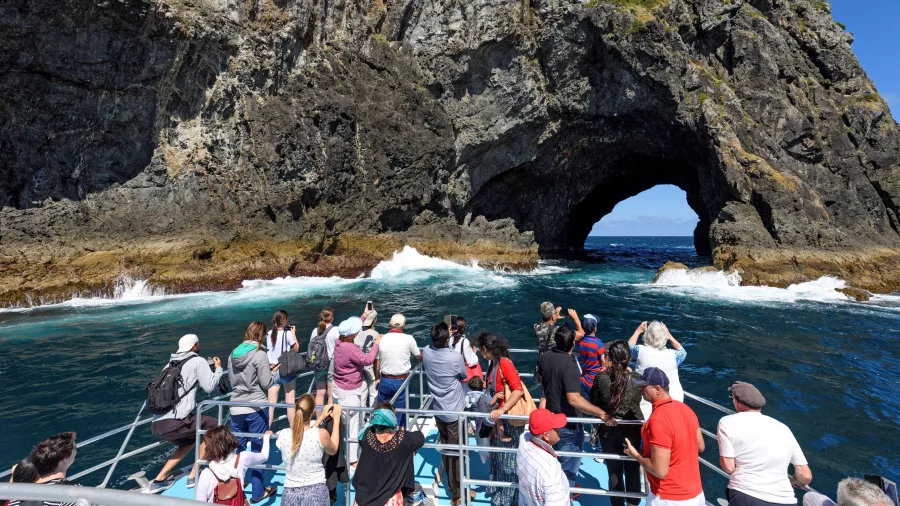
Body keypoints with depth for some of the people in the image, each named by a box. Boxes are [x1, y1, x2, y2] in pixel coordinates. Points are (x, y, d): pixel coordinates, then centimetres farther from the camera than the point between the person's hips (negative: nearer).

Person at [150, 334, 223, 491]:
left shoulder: (171, 364, 20)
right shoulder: (198, 361, 0)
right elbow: (209, 387, -2)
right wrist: (218, 369, 13)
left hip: (157, 425, 8)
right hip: (175, 423, -8)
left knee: (188, 441, 31)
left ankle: (159, 480, 26)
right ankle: (194, 476, 11)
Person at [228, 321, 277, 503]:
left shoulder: (233, 354, 5)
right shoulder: (260, 354, -14)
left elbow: (233, 379, 15)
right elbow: (266, 384, -12)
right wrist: (274, 371, 6)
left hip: (236, 408, 5)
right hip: (256, 408, -5)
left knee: (237, 448, 17)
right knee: (258, 450, 7)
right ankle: (257, 492, 15)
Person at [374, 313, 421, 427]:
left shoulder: (382, 339, -4)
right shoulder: (408, 339, -10)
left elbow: (377, 363, 4)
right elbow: (419, 357, 4)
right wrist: (421, 352, 27)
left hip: (384, 380, 2)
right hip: (401, 381, -2)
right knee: (400, 412, 11)